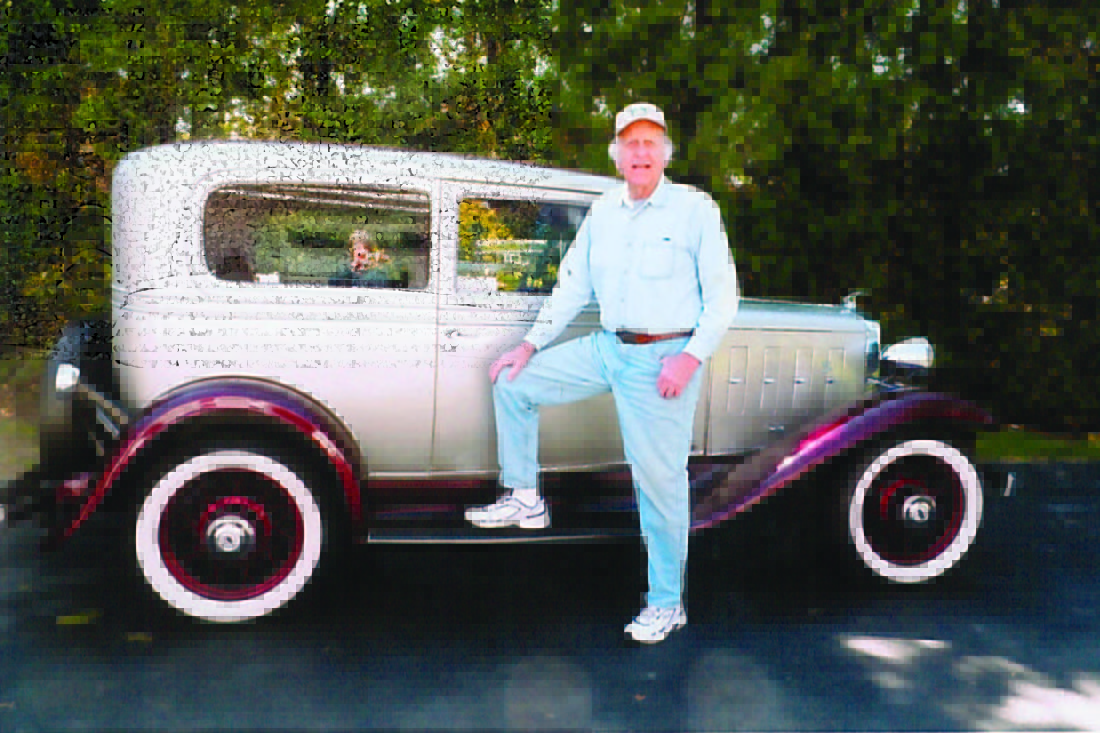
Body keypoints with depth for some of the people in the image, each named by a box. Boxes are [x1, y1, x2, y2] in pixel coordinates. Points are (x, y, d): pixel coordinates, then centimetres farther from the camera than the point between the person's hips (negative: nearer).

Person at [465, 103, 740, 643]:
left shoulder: (696, 209, -5)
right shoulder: (603, 211, 11)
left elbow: (722, 296, -6)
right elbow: (573, 285, 17)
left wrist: (690, 358, -18)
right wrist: (531, 344, 11)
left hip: (665, 359, -6)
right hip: (608, 349, 6)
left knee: (660, 481, -3)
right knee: (513, 382, 4)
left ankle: (666, 604, 12)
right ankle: (525, 499, 16)